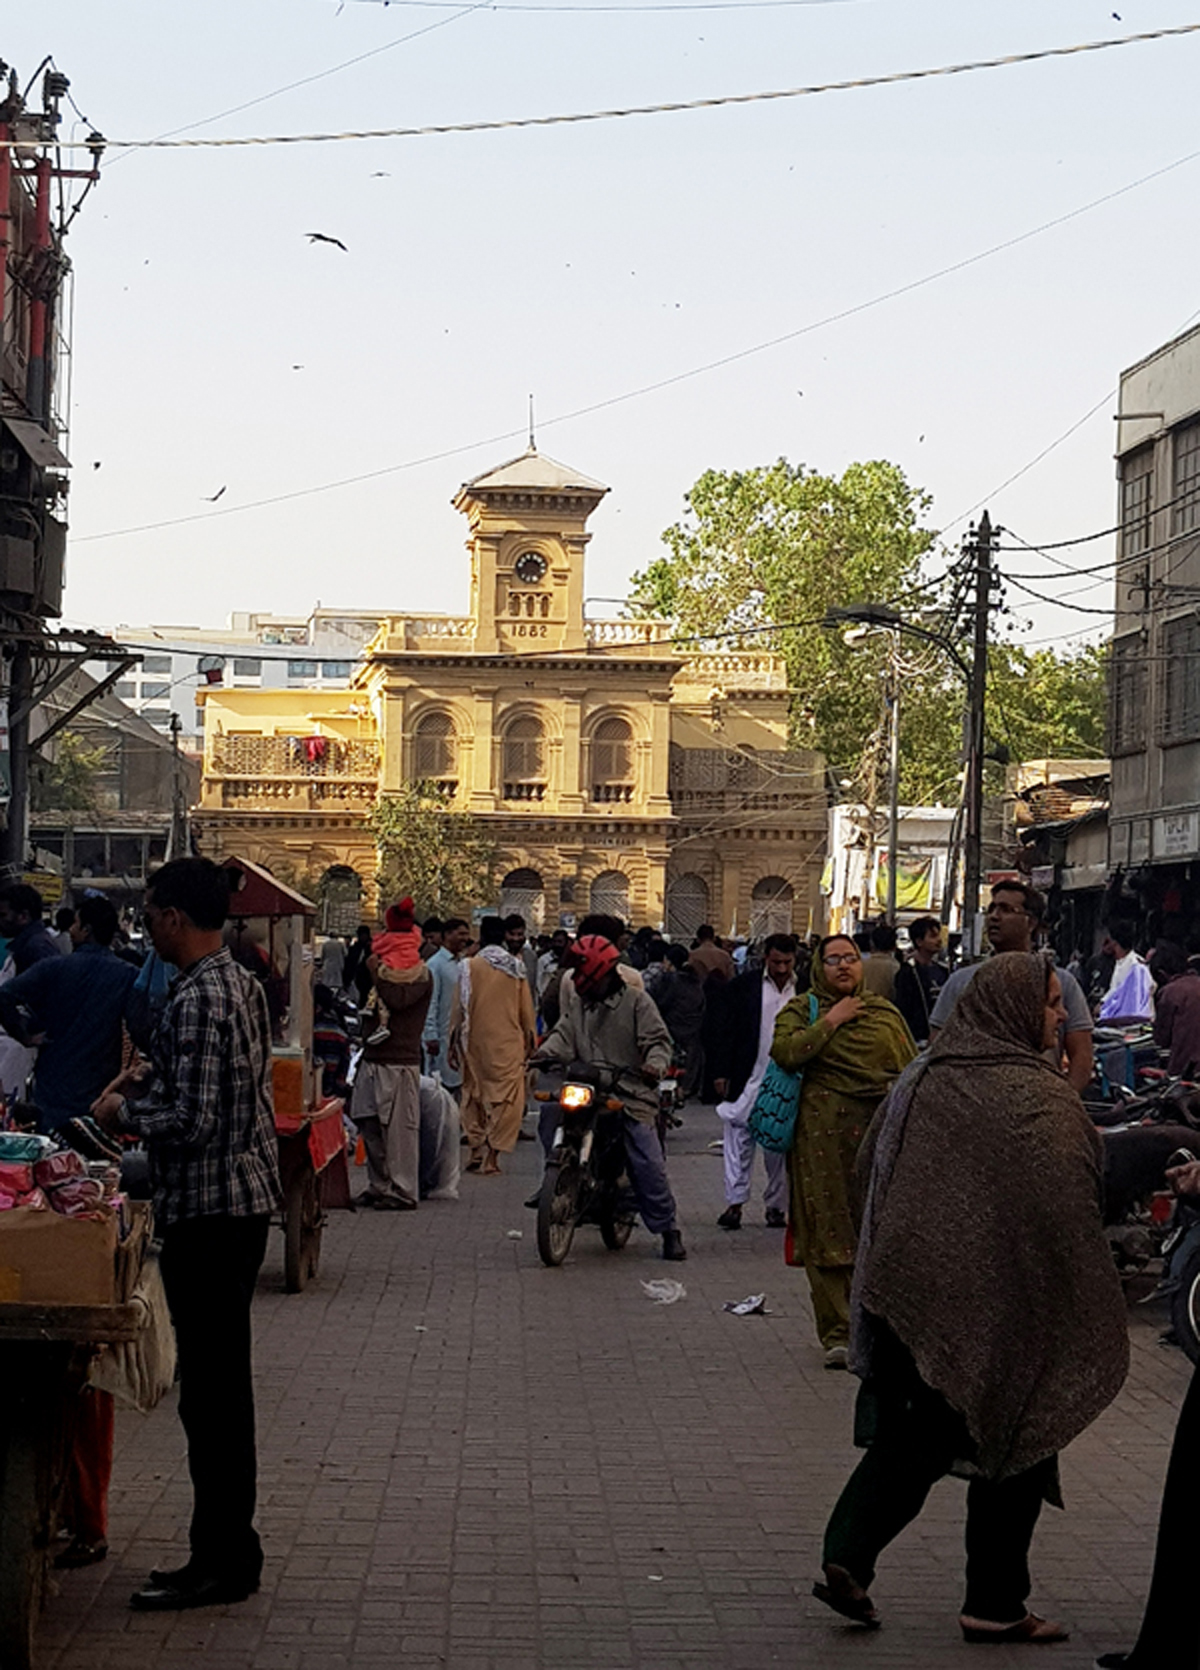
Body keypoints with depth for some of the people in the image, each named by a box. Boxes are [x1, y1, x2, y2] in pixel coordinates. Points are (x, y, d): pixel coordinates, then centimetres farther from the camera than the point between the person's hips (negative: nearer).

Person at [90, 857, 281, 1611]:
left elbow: (192, 1121, -23)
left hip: (206, 1210, -10)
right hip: (247, 1199, 10)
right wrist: (147, 1087, 16)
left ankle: (222, 1562, 4)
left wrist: (125, 1112, -7)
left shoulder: (196, 1001, -19)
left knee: (210, 1388, -3)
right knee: (226, 1383, 15)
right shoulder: (244, 985, 11)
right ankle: (231, 1545, 23)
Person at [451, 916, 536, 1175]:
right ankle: (491, 1157, -5)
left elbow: (459, 1006, -1)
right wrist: (530, 1039, 16)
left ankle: (476, 1151, 12)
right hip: (508, 1043, -1)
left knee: (474, 1095, 15)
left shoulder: (469, 966, -4)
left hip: (475, 1042, 1)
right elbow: (526, 1008, 4)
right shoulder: (517, 967, -2)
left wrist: (453, 1042, 8)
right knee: (505, 1099, 2)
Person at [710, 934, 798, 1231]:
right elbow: (726, 1031, 2)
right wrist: (721, 1073, -3)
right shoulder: (742, 986, 1)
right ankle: (734, 1203, 2)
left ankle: (775, 1204, 16)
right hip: (747, 1080, -1)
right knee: (738, 1140, -1)